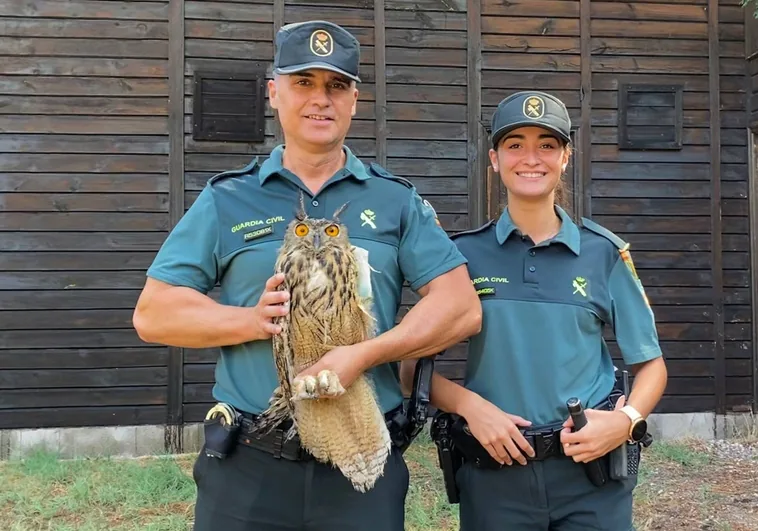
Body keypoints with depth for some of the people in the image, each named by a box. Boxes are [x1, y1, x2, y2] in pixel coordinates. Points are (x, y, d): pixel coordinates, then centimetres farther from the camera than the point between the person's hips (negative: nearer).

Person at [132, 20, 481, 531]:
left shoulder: (397, 200, 5)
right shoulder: (226, 200, 5)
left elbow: (461, 309, -4)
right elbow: (153, 314, 1)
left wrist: (363, 355, -17)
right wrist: (252, 320, -15)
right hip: (247, 467, 0)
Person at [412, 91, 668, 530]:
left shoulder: (605, 253, 1)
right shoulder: (463, 254, 0)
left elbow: (650, 364, 7)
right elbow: (415, 365, 1)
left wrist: (627, 420, -12)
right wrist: (469, 405, -15)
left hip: (591, 472, 0)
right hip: (493, 472, 0)